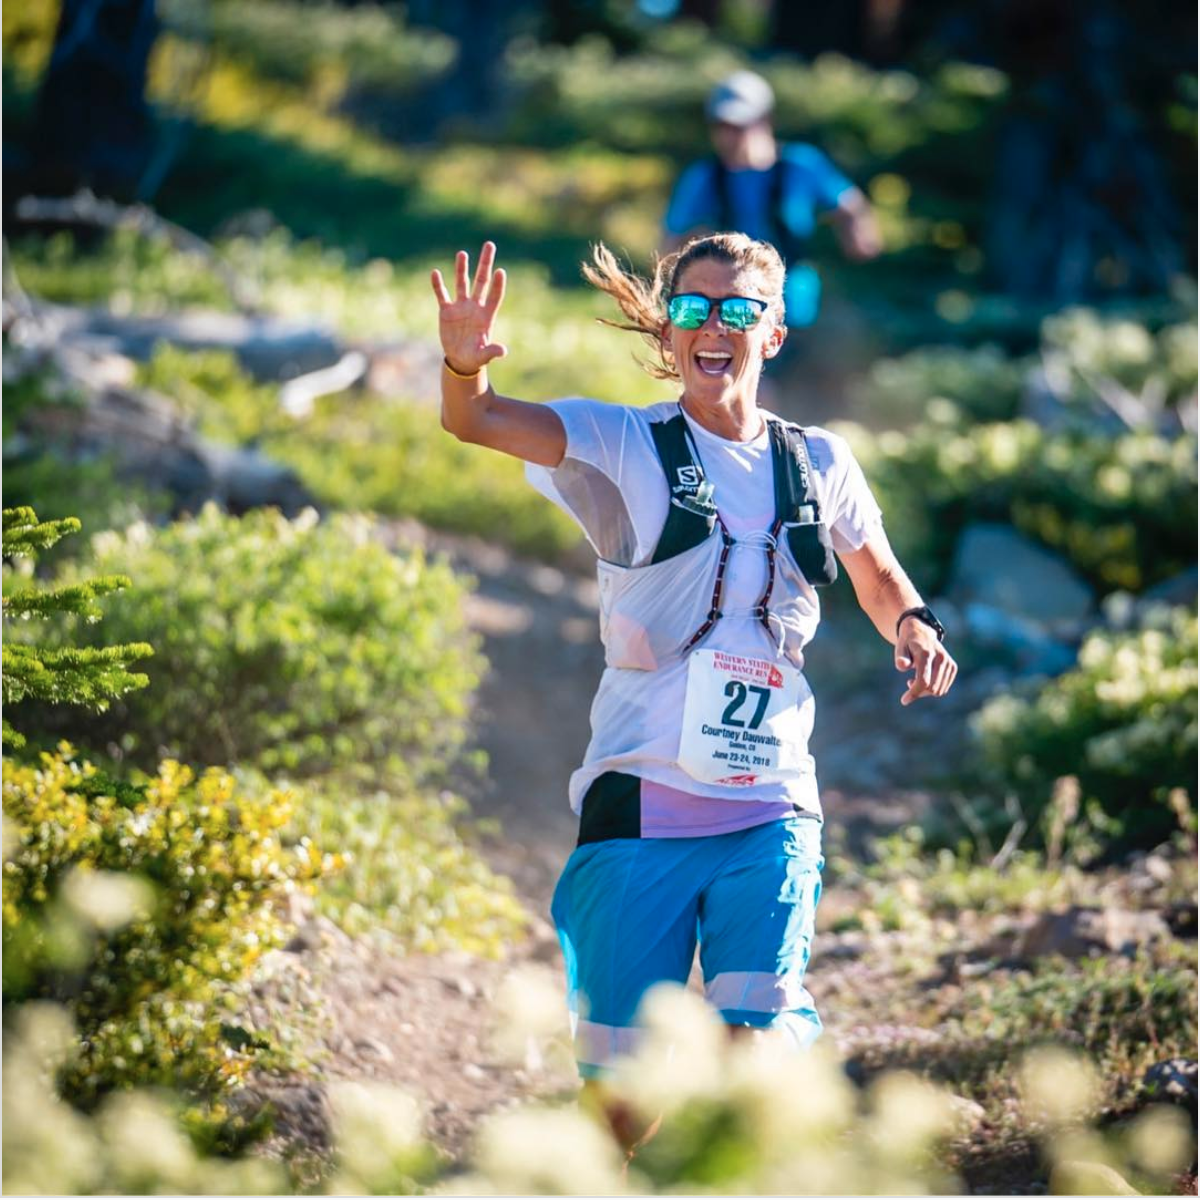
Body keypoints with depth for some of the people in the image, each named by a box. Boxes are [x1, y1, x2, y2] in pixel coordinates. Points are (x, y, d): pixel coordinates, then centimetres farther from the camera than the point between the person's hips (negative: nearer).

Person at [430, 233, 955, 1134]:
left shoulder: (819, 465, 9)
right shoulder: (623, 444, 0)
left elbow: (877, 575, 27)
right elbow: (478, 422, -16)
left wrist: (915, 626, 4)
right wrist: (464, 363, -39)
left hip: (771, 812, 2)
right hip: (640, 804, -1)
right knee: (622, 1069, 2)